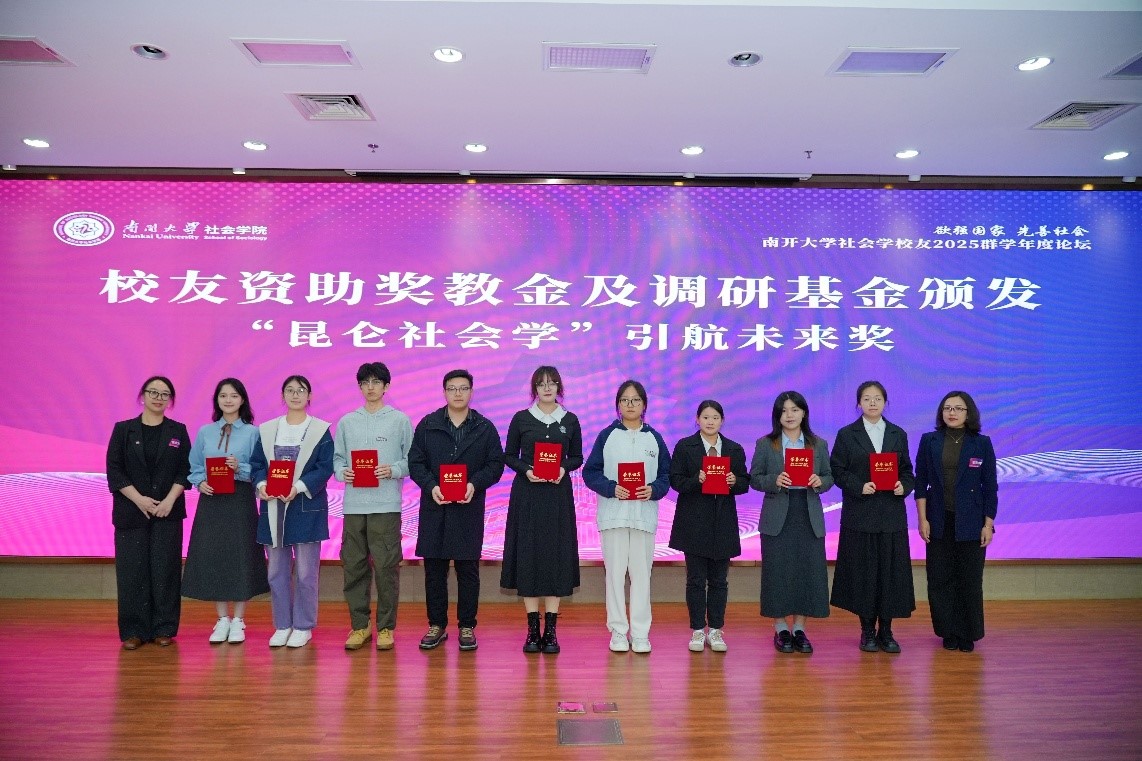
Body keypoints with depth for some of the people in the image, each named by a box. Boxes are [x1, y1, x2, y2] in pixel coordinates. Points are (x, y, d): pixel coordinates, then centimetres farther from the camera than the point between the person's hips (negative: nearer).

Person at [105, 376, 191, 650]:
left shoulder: (178, 431, 6)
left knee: (165, 570, 2)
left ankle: (164, 629, 9)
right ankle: (134, 631, 9)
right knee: (133, 571, 0)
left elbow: (185, 470, 2)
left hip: (168, 511, 0)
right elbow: (114, 470, -1)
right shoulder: (123, 430, 4)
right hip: (131, 511, 0)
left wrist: (169, 500, -11)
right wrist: (139, 499, -11)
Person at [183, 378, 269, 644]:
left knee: (240, 557, 0)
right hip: (211, 501, 3)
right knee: (212, 557, 4)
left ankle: (238, 621, 13)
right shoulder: (205, 432, 9)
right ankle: (222, 620, 17)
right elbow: (194, 467, 10)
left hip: (241, 501, -3)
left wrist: (240, 468, -20)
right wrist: (200, 482, -8)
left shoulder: (252, 433, 0)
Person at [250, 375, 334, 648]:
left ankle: (303, 627, 13)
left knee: (306, 572, 2)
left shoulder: (321, 429, 0)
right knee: (277, 571, 9)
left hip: (306, 508, -3)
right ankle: (282, 626, 21)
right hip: (273, 508, 3)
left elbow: (326, 467, -7)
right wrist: (261, 485, -13)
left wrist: (298, 487, -19)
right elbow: (256, 464, 7)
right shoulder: (266, 430, 10)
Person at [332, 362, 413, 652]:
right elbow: (336, 458, 13)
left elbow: (413, 460, 2)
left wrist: (393, 470, -14)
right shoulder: (346, 422, 12)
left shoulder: (400, 420, 4)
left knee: (386, 567, -1)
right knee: (354, 566, 7)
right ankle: (359, 625, 19)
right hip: (353, 505, 3)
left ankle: (385, 628, 11)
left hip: (386, 505, -3)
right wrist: (342, 472, -8)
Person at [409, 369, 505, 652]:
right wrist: (431, 486, -13)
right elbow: (415, 462, 3)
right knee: (434, 569, 7)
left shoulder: (485, 428, 5)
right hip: (434, 507, 1)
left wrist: (475, 484, -14)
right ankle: (437, 625, 20)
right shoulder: (427, 425, 6)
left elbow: (495, 464, 2)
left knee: (468, 570, 5)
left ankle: (467, 627, 16)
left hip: (469, 509, -1)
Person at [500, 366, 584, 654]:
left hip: (558, 494, 1)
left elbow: (577, 457, 10)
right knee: (528, 555, -1)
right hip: (527, 494, -1)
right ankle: (532, 629, 8)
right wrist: (526, 470, -12)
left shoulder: (570, 420, 6)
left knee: (557, 555, 0)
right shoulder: (521, 419, 3)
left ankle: (550, 630, 8)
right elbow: (509, 456, 6)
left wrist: (564, 469, -10)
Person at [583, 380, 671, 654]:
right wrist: (611, 488, -15)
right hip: (613, 514, -1)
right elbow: (590, 472, 0)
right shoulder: (607, 436, 4)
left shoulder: (654, 438, 8)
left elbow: (666, 475, 7)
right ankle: (618, 630, 13)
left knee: (641, 572, 2)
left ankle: (640, 632, 11)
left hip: (644, 515, 1)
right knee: (615, 572, 3)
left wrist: (653, 490, -13)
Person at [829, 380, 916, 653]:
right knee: (863, 571, 1)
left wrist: (903, 486, -8)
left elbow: (907, 470, 12)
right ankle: (867, 631, 13)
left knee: (891, 570, 2)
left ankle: (886, 631, 14)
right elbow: (837, 471, -2)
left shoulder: (898, 435, 10)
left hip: (891, 514, 2)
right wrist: (859, 487, -16)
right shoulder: (846, 435, 2)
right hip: (860, 514, -2)